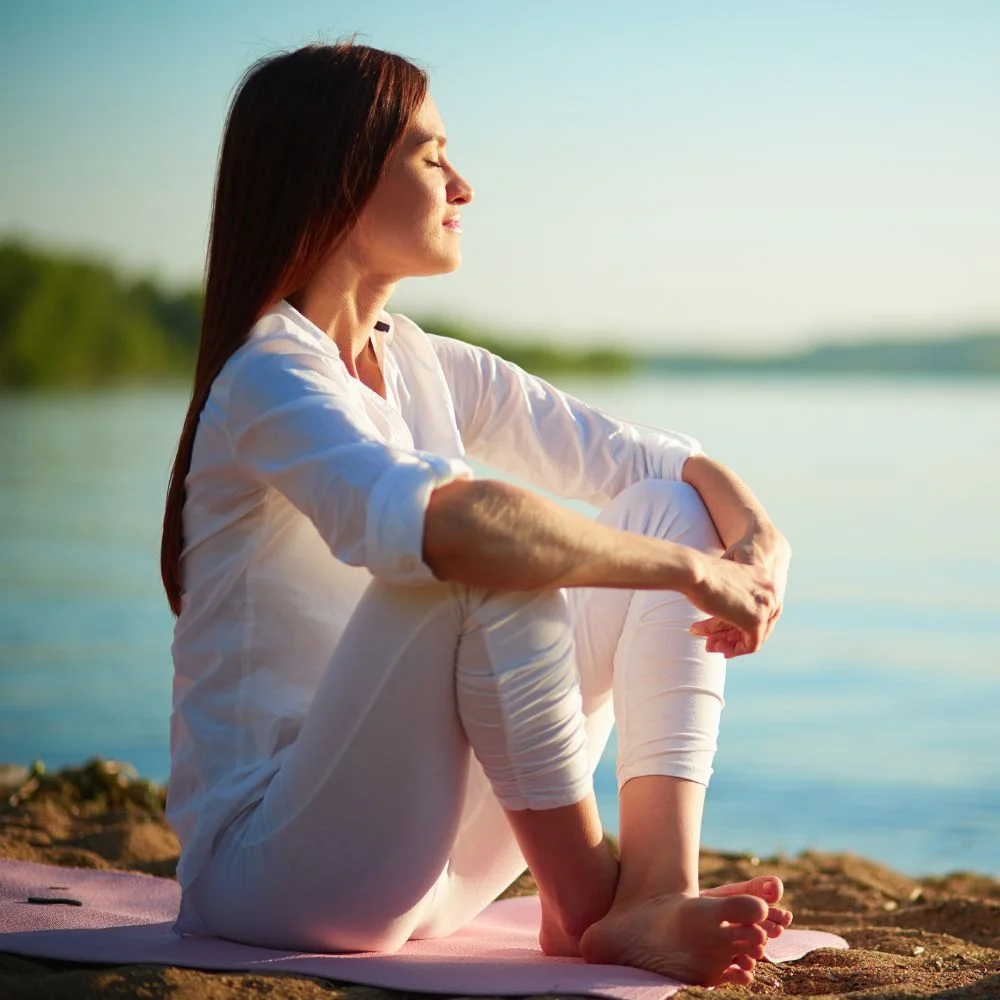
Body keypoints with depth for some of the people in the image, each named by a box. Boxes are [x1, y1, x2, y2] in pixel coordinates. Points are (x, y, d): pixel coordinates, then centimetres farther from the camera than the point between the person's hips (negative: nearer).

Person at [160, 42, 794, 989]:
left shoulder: (426, 369, 10)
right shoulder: (272, 379, -17)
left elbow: (642, 455, 8)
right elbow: (430, 523, -37)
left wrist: (760, 538, -13)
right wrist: (693, 568, -30)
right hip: (270, 866, -8)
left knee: (669, 507, -1)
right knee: (490, 559, -31)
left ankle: (655, 897, -17)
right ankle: (583, 897, -15)